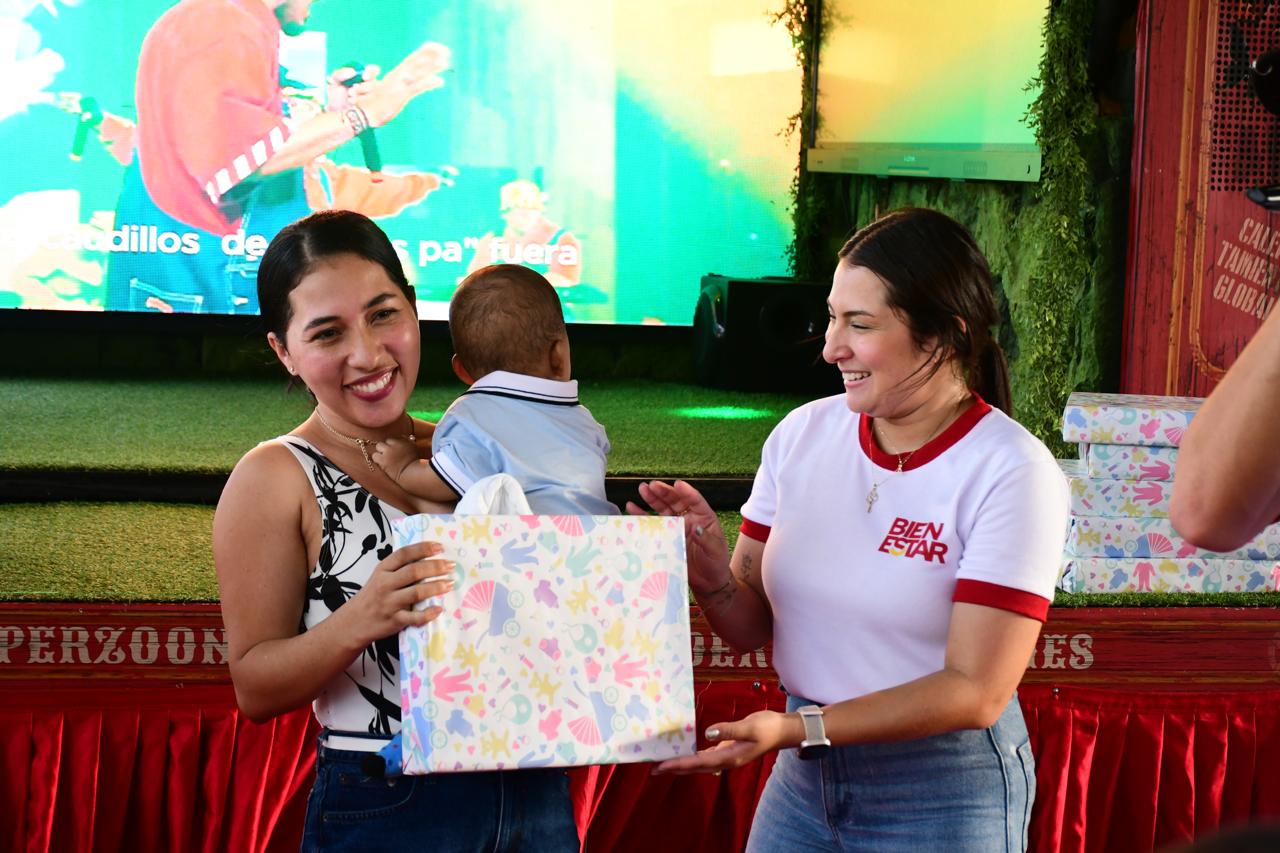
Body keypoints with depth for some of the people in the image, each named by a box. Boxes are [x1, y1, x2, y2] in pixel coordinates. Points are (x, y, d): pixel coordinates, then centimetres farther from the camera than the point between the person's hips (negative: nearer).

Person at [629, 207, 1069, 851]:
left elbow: (975, 692, -18)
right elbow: (753, 628, 5)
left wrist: (799, 728, -26)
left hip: (942, 789, -4)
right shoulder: (803, 434, -1)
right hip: (803, 776, 4)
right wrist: (711, 574, -16)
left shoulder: (1012, 473, -15)